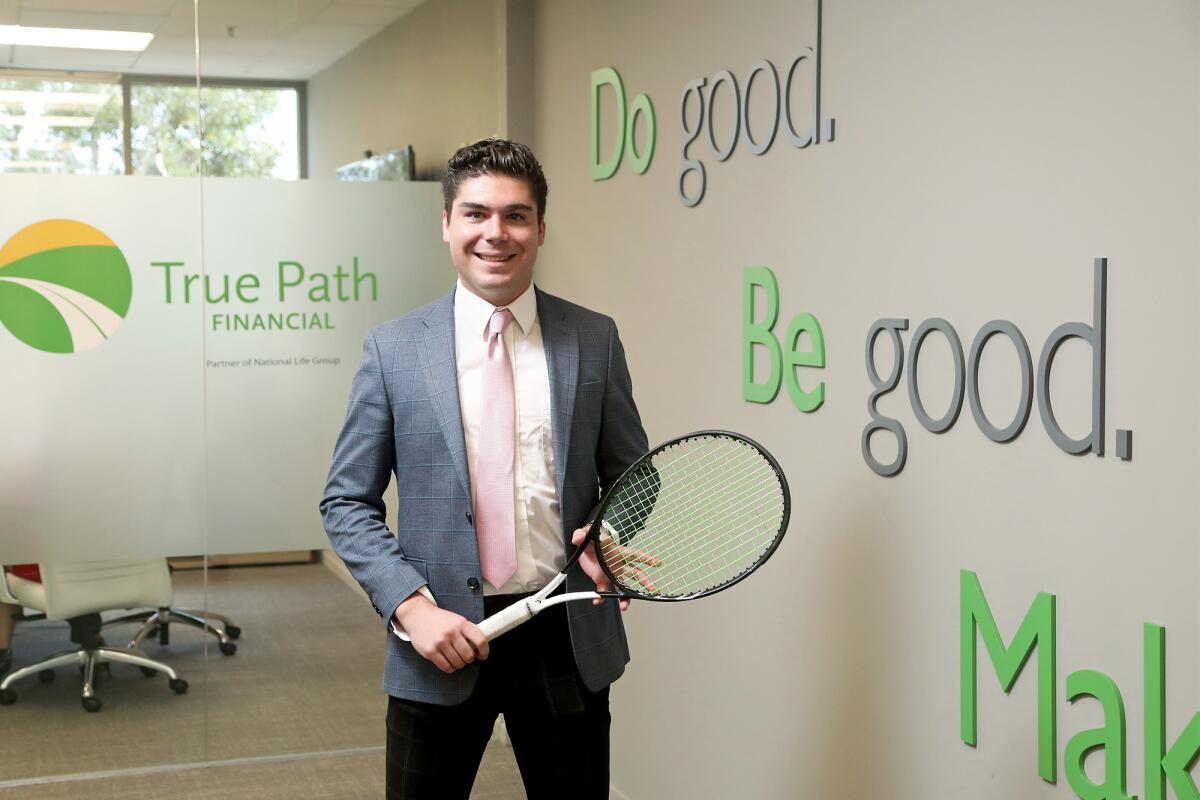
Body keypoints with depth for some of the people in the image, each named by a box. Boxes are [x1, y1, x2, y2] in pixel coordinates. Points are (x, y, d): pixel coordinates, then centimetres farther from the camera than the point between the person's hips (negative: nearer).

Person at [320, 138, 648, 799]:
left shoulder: (594, 340, 1)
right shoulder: (393, 349, -2)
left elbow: (631, 475, 10)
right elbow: (347, 503, 1)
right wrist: (411, 604, -12)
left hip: (567, 637, 1)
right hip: (440, 643, -1)